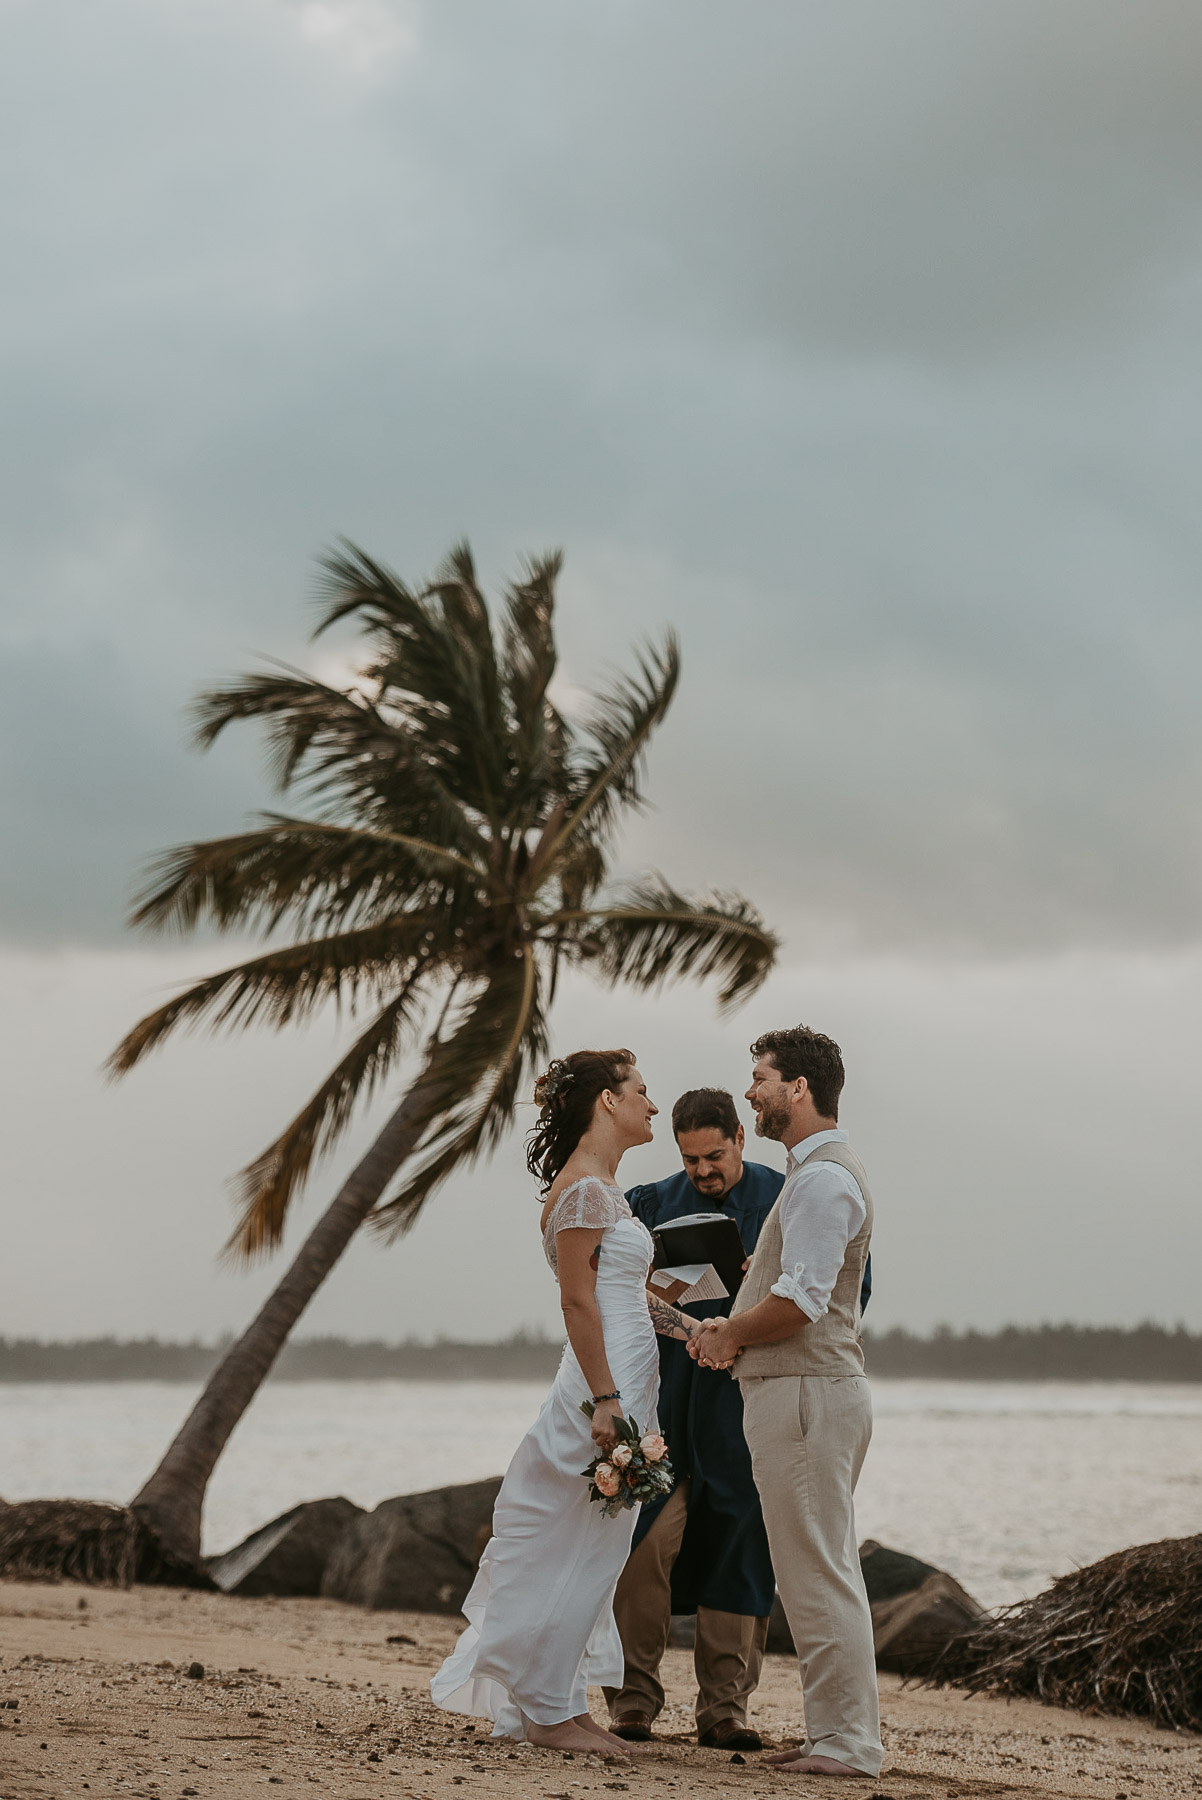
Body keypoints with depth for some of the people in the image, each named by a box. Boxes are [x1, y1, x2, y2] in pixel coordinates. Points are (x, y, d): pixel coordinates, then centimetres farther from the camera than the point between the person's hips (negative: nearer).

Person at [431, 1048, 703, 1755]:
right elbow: (578, 1301, -18)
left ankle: (561, 1703, 17)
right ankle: (546, 1710, 3)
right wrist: (605, 1401, -21)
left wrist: (691, 1326, 17)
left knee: (595, 1555, 12)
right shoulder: (584, 1188, -13)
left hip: (624, 1385, 10)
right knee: (580, 1550, -4)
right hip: (606, 1384, -10)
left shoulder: (602, 1186, 18)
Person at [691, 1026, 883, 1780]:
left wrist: (728, 1335, -7)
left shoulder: (824, 1177, -15)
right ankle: (841, 1731, 18)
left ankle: (847, 1741, -5)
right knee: (822, 1571, 13)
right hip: (805, 1388, 11)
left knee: (819, 1573, -8)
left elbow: (798, 1302, -22)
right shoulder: (818, 1170, 19)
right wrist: (735, 1329, 14)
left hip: (806, 1394, -11)